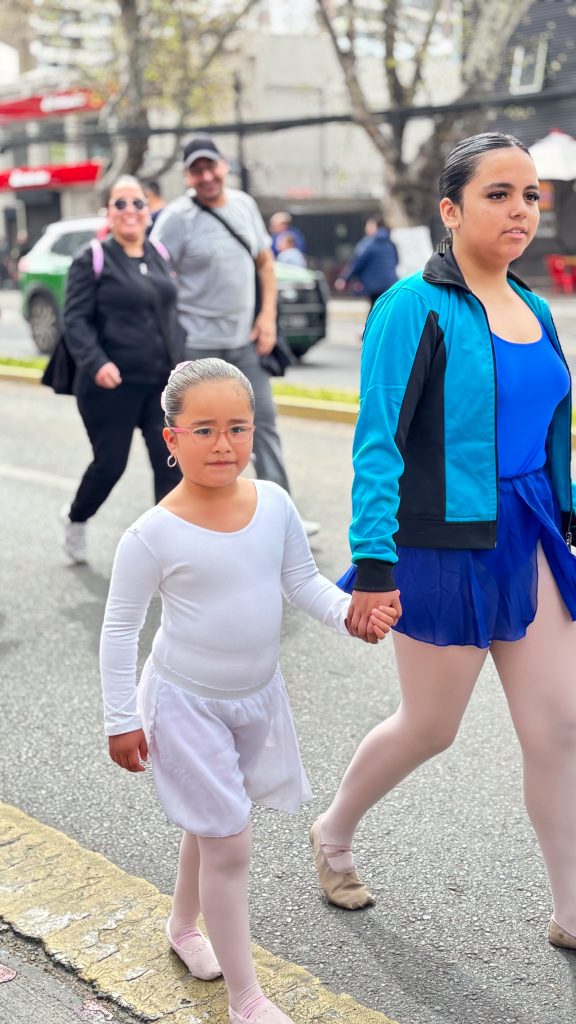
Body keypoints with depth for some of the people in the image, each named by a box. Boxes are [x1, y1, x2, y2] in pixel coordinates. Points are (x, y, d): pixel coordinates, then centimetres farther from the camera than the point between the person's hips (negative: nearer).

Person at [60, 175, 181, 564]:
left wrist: (178, 362, 13)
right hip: (112, 386, -5)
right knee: (110, 463, 4)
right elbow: (75, 320, -11)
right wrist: (96, 362, -25)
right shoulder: (92, 259, -5)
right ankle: (75, 518, 33)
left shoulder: (159, 256, 12)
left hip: (161, 383, 5)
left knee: (170, 462, -5)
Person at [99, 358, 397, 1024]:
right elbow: (119, 628, -12)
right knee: (229, 845, -2)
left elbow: (301, 581, 3)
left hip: (255, 695, 5)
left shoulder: (274, 504, -9)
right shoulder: (154, 535, -21)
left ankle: (183, 926, 49)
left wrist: (349, 611, -16)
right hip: (185, 702, -5)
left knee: (212, 823, 23)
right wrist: (122, 719, -9)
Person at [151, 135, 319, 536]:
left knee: (264, 420, 7)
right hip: (198, 345, -5)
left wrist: (268, 315, 3)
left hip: (245, 339, 6)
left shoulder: (245, 204, 7)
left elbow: (265, 262, 15)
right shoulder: (178, 217, -11)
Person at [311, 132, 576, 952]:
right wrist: (373, 566, -21)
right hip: (444, 547, -6)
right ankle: (334, 832, 39)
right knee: (429, 728, 10)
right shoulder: (415, 306, -14)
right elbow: (378, 443, -17)